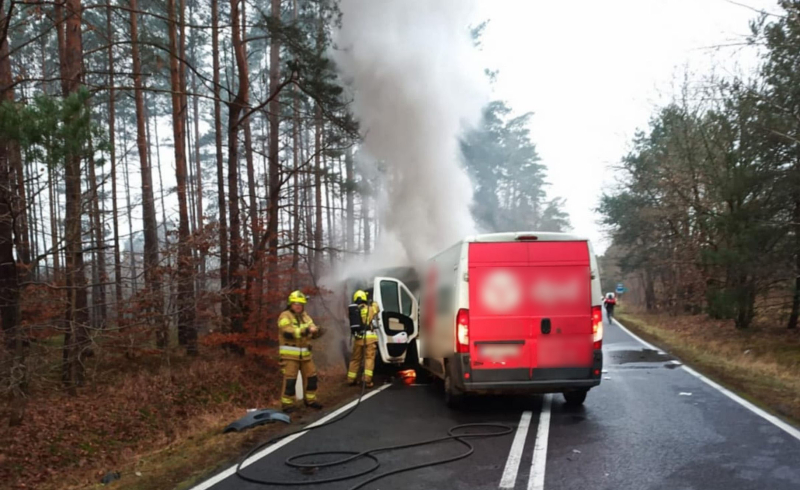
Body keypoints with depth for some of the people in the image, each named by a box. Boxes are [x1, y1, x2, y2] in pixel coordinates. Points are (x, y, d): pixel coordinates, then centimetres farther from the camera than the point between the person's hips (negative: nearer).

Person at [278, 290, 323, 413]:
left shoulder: (305, 316, 12)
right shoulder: (285, 316, -10)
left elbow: (312, 333, 11)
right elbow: (289, 333, -24)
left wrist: (317, 331, -14)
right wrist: (306, 330, -31)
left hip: (305, 353, 7)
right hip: (290, 354, -7)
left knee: (311, 376, 13)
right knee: (290, 379, -4)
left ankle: (310, 400, 27)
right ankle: (287, 403, 7)